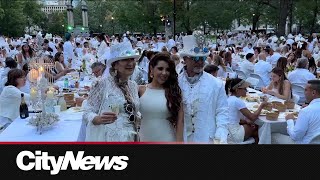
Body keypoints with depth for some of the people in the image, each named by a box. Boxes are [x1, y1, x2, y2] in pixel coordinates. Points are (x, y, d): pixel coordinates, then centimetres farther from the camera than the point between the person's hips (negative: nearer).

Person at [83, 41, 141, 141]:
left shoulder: (134, 86, 6)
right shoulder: (102, 84, -11)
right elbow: (87, 112, -13)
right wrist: (99, 119, -30)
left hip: (131, 138, 6)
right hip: (108, 138, -5)